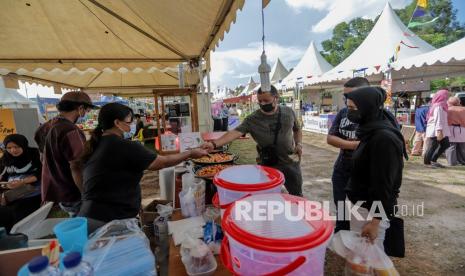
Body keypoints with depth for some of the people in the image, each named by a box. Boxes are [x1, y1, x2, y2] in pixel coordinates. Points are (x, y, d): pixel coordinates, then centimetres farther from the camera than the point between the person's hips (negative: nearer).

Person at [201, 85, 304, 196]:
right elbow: (236, 132, -24)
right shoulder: (252, 119, -12)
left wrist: (299, 144, 0)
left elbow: (297, 129, 15)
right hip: (267, 164, -1)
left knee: (296, 194, 16)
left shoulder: (288, 112, -2)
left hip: (290, 162, 2)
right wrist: (214, 144, -37)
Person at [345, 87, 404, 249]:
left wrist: (375, 220, -20)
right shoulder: (372, 132, 7)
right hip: (360, 204, 9)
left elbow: (384, 183, -22)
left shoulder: (384, 138, -22)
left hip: (371, 209, -9)